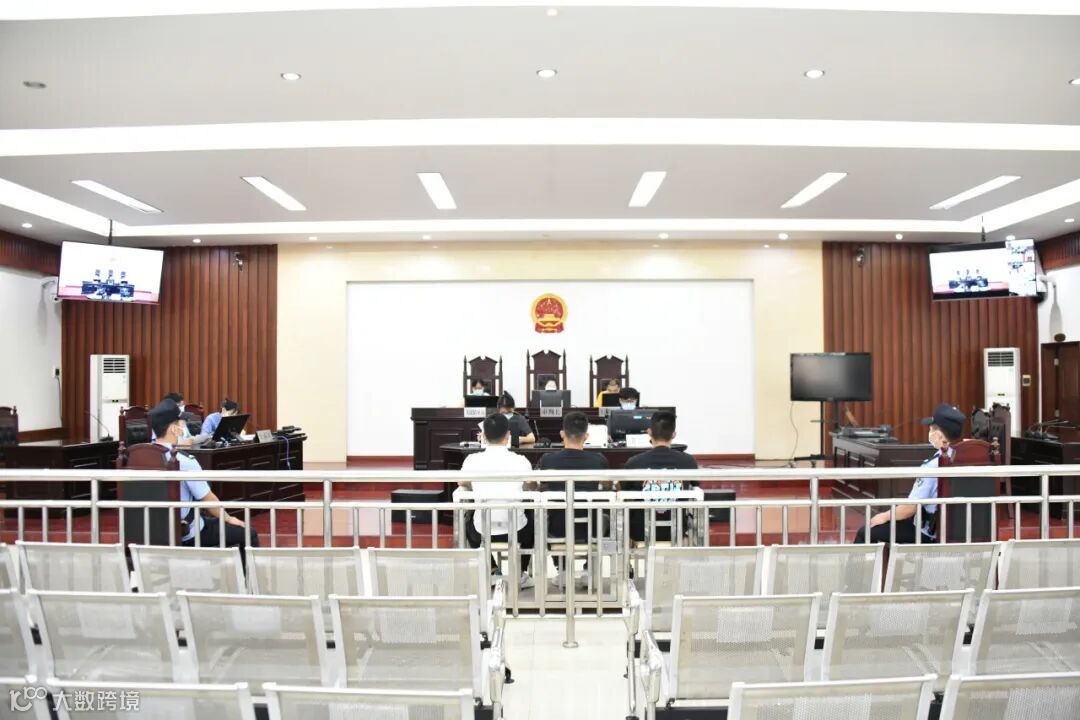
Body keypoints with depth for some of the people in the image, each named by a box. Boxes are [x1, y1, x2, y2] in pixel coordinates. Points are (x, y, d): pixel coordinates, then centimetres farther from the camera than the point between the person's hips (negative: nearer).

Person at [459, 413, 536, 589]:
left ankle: (492, 571, 26)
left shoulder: (472, 460, -8)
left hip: (483, 531, 0)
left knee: (468, 521, 35)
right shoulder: (521, 461, -9)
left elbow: (463, 484, 14)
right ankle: (520, 574, 30)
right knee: (532, 520, 34)